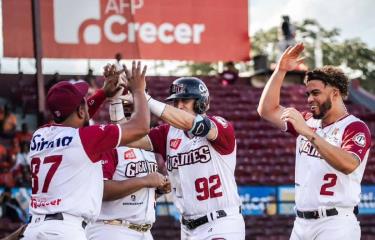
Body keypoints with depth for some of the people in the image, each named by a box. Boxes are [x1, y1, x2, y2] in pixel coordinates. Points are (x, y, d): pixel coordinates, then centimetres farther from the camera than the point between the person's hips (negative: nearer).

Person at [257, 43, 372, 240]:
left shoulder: (355, 128, -8)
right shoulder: (308, 122, 16)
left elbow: (348, 165, -26)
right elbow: (267, 110, 17)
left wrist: (309, 133, -30)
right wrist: (280, 71, 8)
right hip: (301, 223, 8)